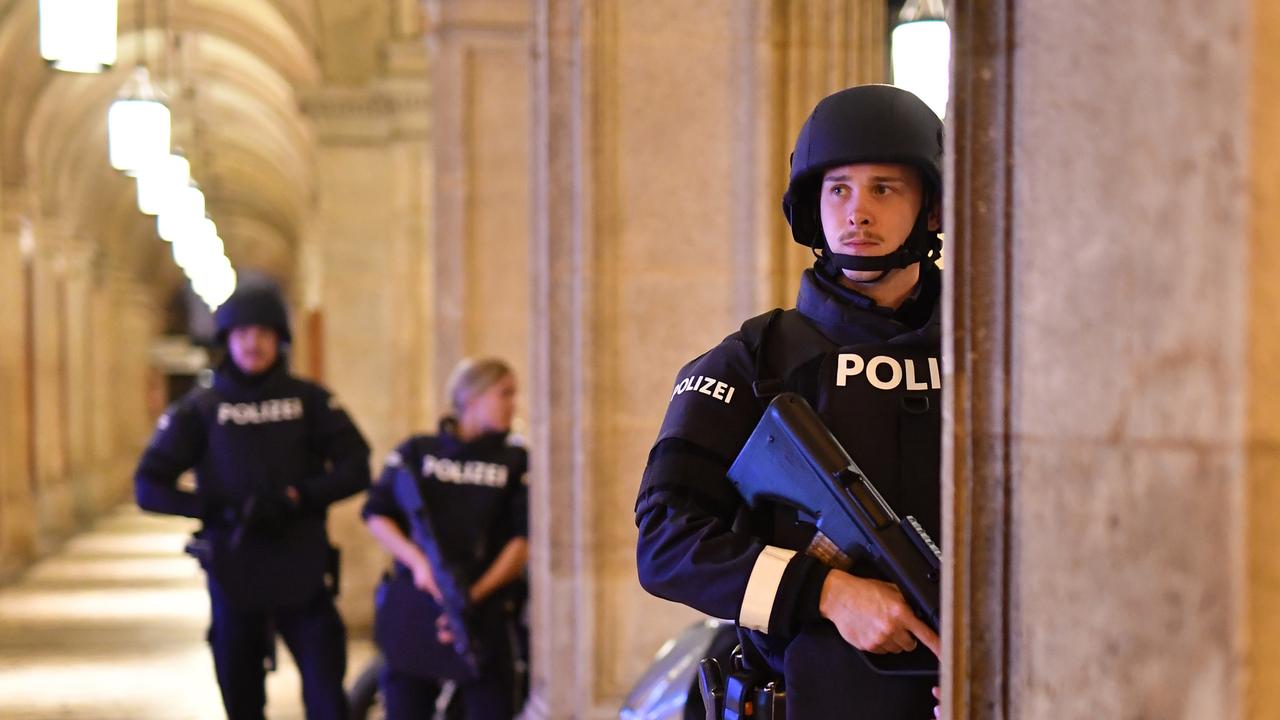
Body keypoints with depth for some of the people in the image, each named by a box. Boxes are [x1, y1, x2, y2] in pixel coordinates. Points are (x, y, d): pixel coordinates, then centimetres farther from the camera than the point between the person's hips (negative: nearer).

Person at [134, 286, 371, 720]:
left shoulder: (310, 400, 2)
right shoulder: (200, 407, 1)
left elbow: (355, 469, -1)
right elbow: (149, 487, -2)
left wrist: (295, 499, -16)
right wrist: (220, 511, -16)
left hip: (303, 571, 0)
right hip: (233, 572, 1)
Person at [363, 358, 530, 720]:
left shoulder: (516, 462, 6)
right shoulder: (416, 452, 9)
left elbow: (523, 540, -2)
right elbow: (377, 514, 2)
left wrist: (476, 595, -14)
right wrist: (418, 560, -14)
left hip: (485, 619, 0)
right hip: (412, 613, 1)